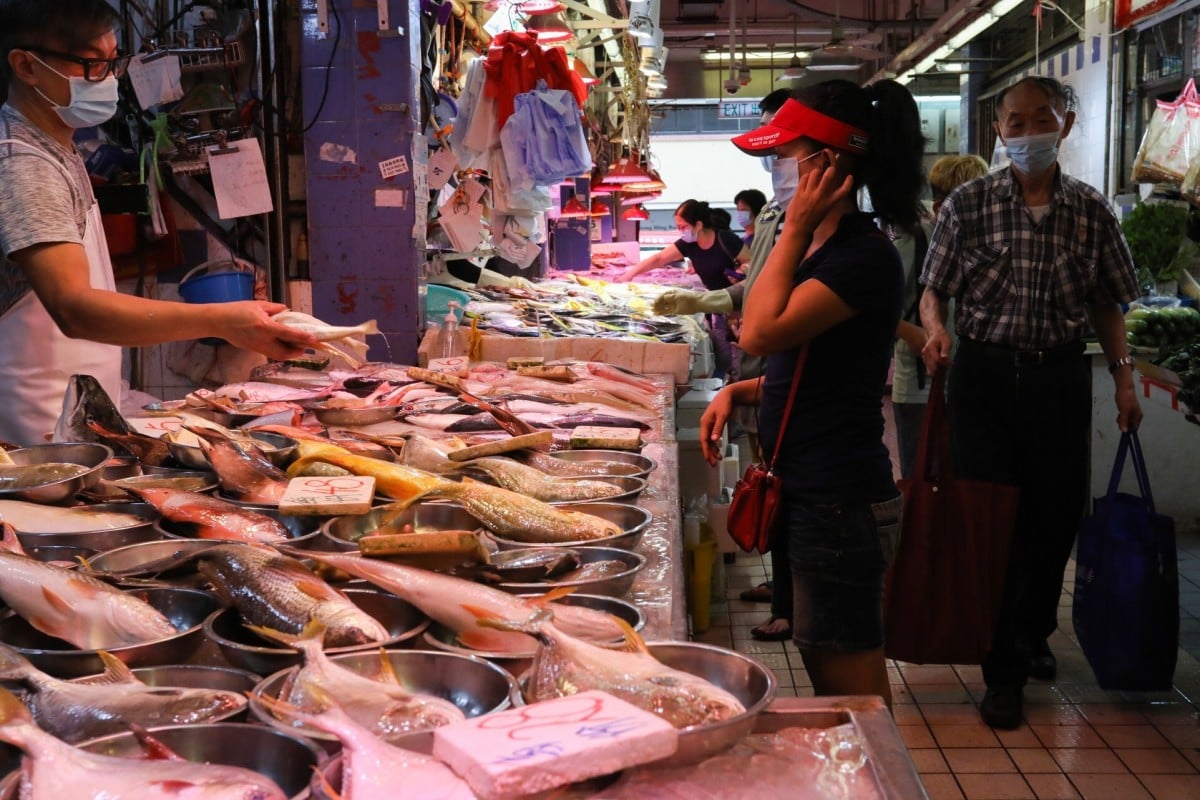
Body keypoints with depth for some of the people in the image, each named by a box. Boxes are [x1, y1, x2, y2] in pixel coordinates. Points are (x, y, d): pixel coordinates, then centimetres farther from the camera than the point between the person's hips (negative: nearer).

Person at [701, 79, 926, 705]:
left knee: (851, 692, 1)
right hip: (812, 495, 10)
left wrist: (796, 227, -18)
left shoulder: (865, 257, -18)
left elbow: (761, 332, -28)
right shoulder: (823, 247, 13)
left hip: (839, 505, -10)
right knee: (826, 679, 20)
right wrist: (738, 392, 5)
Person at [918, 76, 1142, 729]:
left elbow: (1106, 304, 10)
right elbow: (933, 290, -1)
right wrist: (936, 327, -21)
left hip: (1060, 379, 2)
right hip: (985, 376, -2)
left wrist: (1123, 377, 2)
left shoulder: (1091, 211, 4)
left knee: (1056, 517, 10)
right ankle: (1004, 673, 10)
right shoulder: (968, 204, -2)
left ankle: (1031, 634, 36)